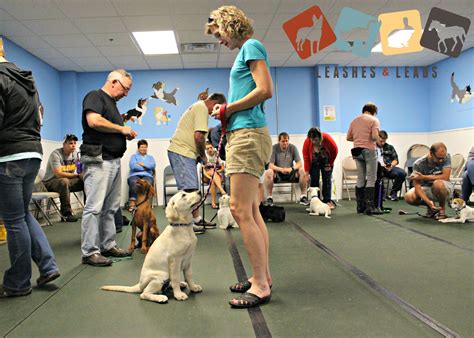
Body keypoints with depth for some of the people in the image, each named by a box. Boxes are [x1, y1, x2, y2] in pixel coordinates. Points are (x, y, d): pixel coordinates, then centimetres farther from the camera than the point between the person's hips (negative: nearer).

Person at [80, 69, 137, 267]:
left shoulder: (111, 103, 24)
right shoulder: (95, 97, -4)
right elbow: (94, 121, -22)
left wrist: (125, 134, 9)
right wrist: (121, 128, -11)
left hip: (114, 160, 10)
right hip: (98, 161, -10)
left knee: (110, 208, 12)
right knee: (94, 208, -8)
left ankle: (108, 246, 20)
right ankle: (90, 252, -3)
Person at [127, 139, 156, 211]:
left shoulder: (150, 157, 28)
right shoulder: (134, 156, 24)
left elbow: (153, 165, 5)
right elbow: (132, 166, 2)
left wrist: (142, 164, 0)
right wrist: (146, 168, 2)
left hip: (147, 176, 1)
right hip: (134, 175, -1)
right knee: (134, 183, -38)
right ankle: (132, 204, -46)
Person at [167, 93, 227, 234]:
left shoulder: (198, 106, 21)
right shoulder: (202, 108, -11)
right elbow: (199, 136, -21)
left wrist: (200, 155, 11)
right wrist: (203, 156, -7)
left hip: (180, 151, 10)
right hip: (182, 152, -10)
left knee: (192, 189, 13)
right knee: (189, 189, -9)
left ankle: (197, 220, 21)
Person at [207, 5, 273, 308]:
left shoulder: (251, 45, -3)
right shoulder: (246, 50, 24)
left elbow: (266, 90, -16)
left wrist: (228, 108, -8)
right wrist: (227, 113, 10)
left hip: (249, 134, -10)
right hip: (243, 134, 10)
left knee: (241, 210, -12)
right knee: (251, 211, 9)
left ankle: (261, 286, -4)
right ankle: (264, 277, 17)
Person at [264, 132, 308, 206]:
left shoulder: (293, 147, -3)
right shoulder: (274, 148, -9)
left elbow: (299, 163, -7)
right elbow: (270, 165, -14)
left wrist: (292, 168, -27)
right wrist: (281, 169, -31)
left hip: (290, 173, 2)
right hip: (277, 173, -2)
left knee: (302, 171, -24)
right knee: (268, 172, -33)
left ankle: (303, 197, -16)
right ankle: (269, 198, -25)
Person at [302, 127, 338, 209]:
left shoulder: (327, 138, -31)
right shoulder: (307, 142, -29)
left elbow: (334, 151, -14)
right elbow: (306, 158, -21)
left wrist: (330, 164, -8)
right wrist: (307, 174, -21)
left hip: (326, 162, 0)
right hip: (314, 163, 0)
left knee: (327, 180, -4)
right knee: (314, 180, -7)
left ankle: (327, 201, 0)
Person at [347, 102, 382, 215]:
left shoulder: (354, 120, 14)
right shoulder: (374, 120, -3)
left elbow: (348, 137, 13)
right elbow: (375, 136, -17)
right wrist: (376, 140, 4)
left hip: (356, 150, 6)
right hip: (369, 150, -6)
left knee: (360, 179, 11)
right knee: (371, 179, -3)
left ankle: (360, 206, 13)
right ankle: (369, 207, -6)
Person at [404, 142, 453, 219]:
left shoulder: (446, 157, -18)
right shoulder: (418, 164, -19)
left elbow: (445, 177, -25)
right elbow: (417, 186, -24)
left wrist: (423, 177, -26)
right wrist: (429, 202, -38)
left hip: (444, 189, -2)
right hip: (427, 189, 2)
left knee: (438, 183, -37)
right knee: (409, 197, -26)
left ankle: (442, 209, -8)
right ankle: (431, 208, 6)